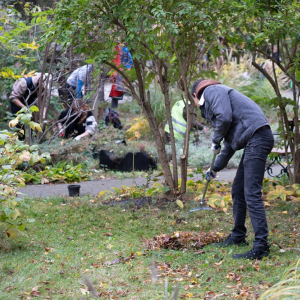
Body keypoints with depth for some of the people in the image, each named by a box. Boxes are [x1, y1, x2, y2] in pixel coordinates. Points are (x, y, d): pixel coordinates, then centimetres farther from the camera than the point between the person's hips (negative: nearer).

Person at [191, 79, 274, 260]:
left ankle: (261, 247, -13)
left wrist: (215, 140, 2)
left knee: (251, 195, -13)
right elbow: (230, 144, 36)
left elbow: (224, 118, -17)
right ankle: (238, 236, 31)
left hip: (257, 138, -10)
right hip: (253, 141, 10)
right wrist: (215, 169, 44)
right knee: (238, 192, 18)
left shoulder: (212, 91, 1)